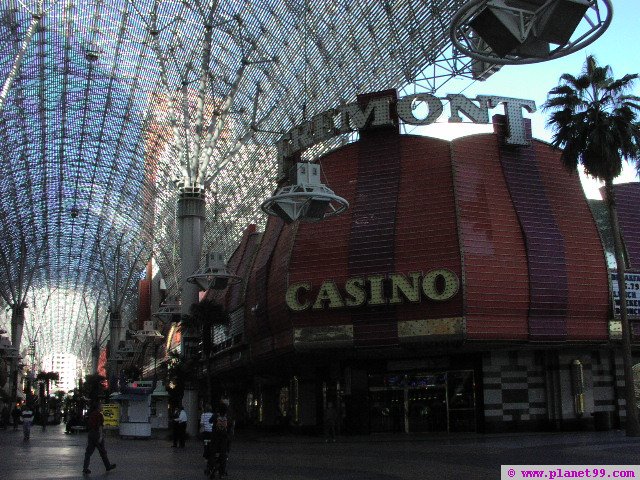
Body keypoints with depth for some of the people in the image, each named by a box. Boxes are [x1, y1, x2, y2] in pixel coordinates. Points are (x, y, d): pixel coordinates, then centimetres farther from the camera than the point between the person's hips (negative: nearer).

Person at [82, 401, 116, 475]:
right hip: (97, 433, -7)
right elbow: (100, 426, -17)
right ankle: (108, 466, 17)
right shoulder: (99, 414, -12)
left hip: (90, 433, 7)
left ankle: (85, 468, -1)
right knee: (102, 451, 5)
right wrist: (101, 436, -19)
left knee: (89, 452, 5)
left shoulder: (91, 414, 12)